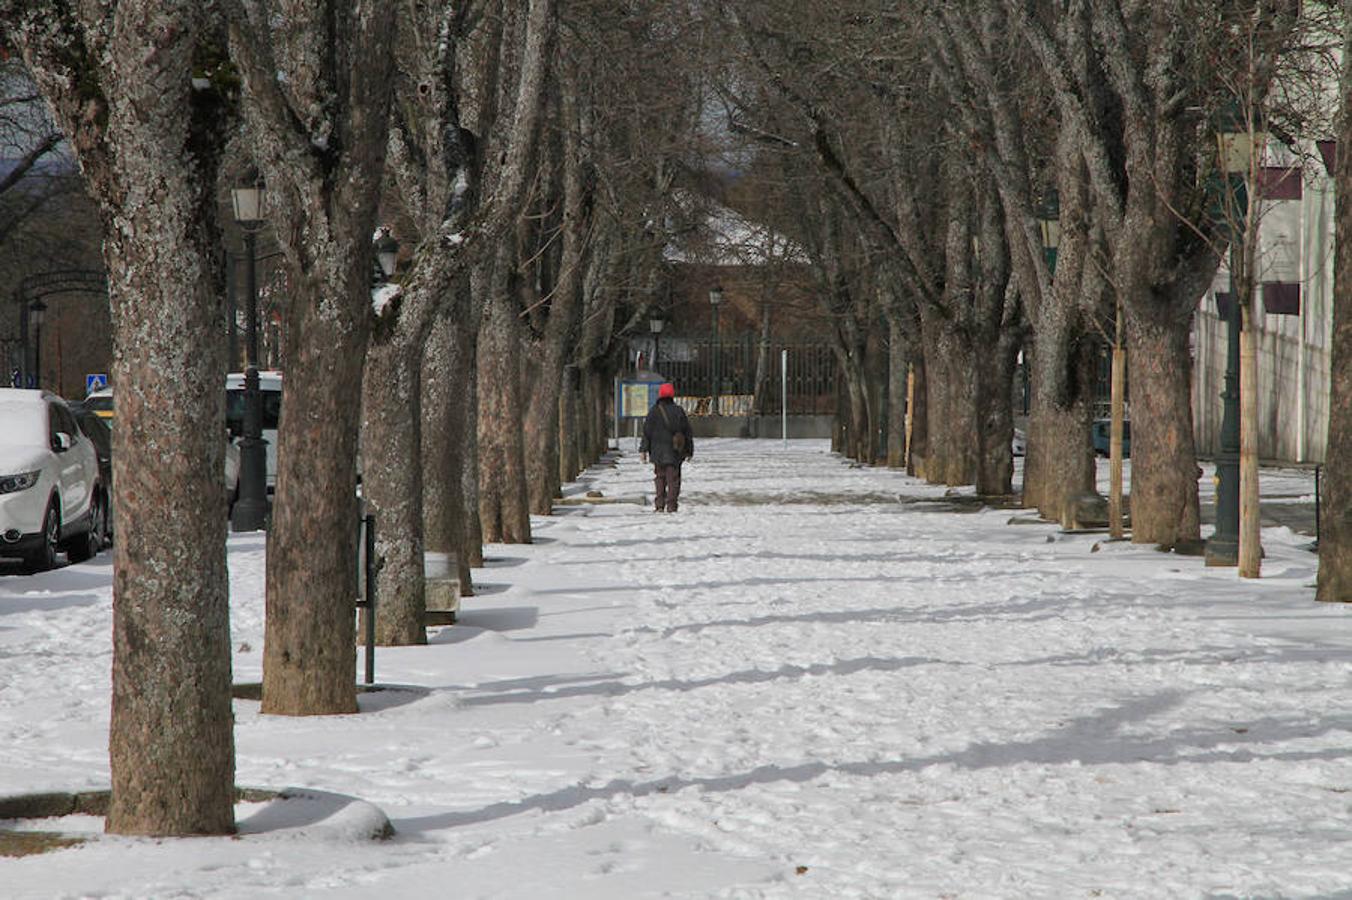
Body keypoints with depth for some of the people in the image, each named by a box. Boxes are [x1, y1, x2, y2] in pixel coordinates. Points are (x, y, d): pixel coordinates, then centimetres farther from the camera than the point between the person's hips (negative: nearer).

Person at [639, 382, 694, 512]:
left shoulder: (654, 411, -3)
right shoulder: (679, 411, 3)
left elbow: (647, 432, -6)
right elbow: (687, 432, 9)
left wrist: (643, 450, -3)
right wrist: (689, 450, 18)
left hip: (658, 452, 0)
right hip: (675, 453, 1)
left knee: (659, 478, 11)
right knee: (673, 479, 3)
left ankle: (659, 505, 5)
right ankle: (671, 506, -3)